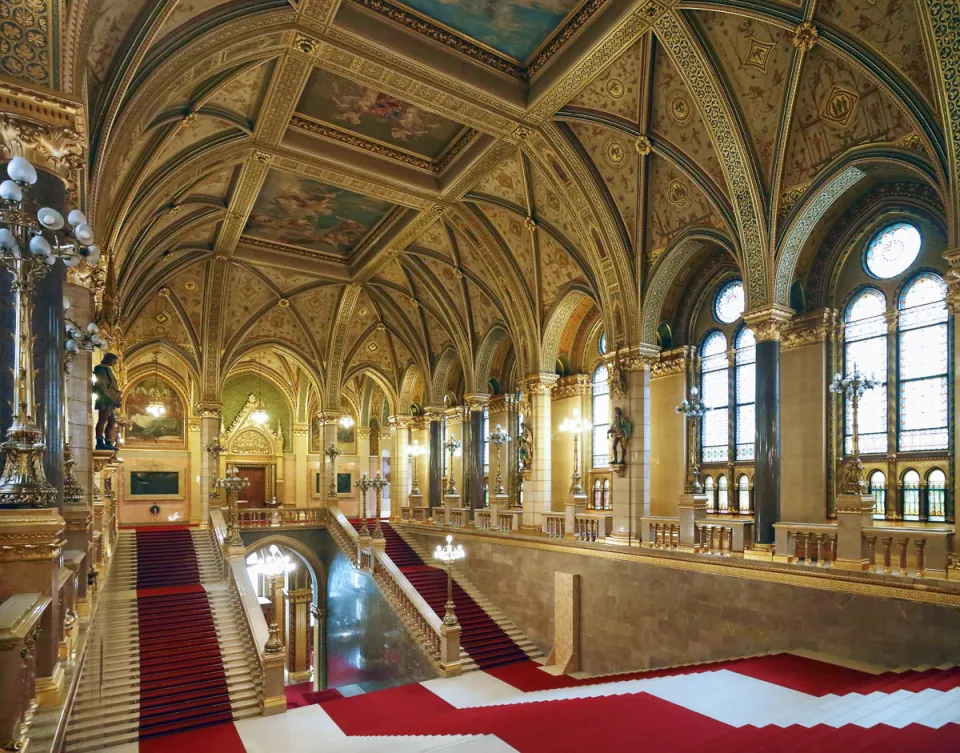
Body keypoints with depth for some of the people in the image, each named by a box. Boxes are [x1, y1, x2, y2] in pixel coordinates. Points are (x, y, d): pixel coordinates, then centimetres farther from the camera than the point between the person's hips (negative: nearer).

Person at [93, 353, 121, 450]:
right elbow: (101, 385, -14)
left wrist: (115, 399, 16)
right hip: (105, 399, -10)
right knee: (103, 420, -14)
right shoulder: (101, 369, -3)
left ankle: (109, 443, 6)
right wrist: (111, 397, -19)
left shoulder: (107, 369, 26)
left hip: (109, 400, 10)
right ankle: (100, 442, -18)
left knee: (112, 421, 7)